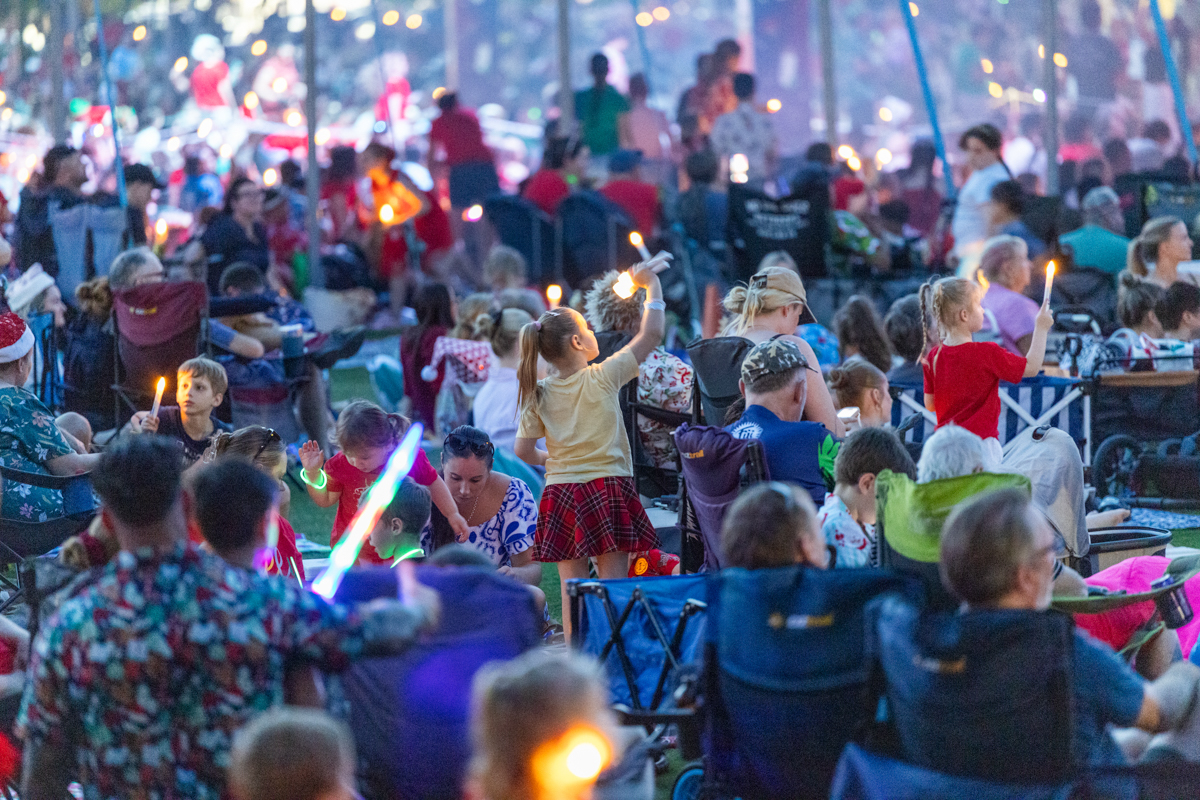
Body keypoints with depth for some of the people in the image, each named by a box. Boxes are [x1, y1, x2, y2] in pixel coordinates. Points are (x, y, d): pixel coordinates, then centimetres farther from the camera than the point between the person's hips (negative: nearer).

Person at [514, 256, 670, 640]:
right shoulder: (601, 378, -8)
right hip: (607, 487, -4)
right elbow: (651, 334, -4)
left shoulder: (538, 395, 3)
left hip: (560, 493, 4)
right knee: (613, 587, 0)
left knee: (572, 591, 7)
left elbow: (523, 450, 4)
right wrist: (652, 285, 7)